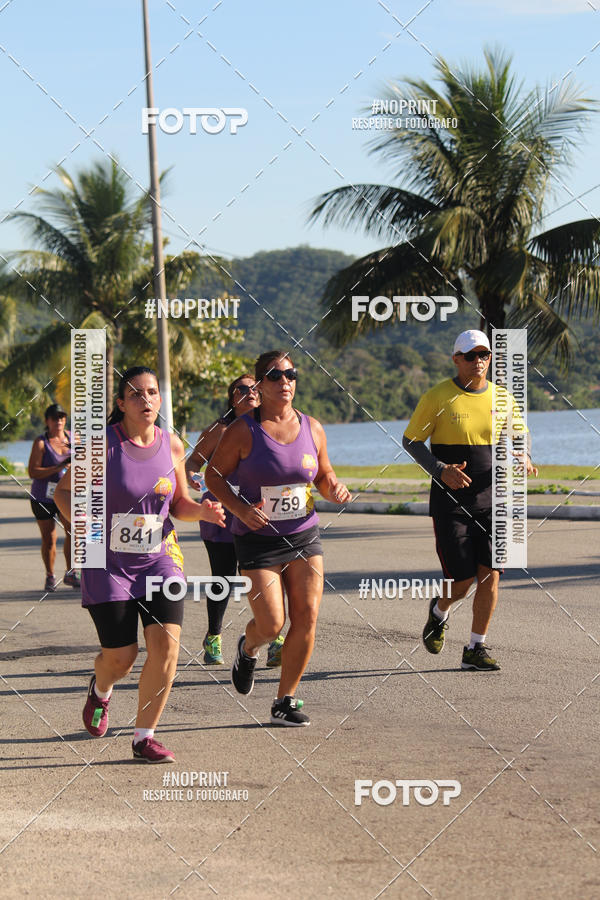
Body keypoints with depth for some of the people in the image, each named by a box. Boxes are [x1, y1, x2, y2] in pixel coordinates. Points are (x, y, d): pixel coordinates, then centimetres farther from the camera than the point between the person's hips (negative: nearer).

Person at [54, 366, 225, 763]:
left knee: (166, 643, -13)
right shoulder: (102, 444, -11)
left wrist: (203, 510, -8)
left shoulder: (171, 446, 1)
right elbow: (64, 490, -3)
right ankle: (101, 690, 36)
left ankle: (144, 737, 0)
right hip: (108, 562, -3)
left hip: (160, 557, 3)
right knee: (120, 658, -3)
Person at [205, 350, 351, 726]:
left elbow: (324, 475, 16)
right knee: (271, 624, -9)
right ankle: (248, 648, 29)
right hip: (258, 540, -4)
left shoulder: (312, 428, 4)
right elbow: (214, 474, -2)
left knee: (307, 618, -5)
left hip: (304, 535, 4)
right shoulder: (243, 431, -9)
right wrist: (240, 508, -18)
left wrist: (334, 489, -7)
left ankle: (287, 699, 10)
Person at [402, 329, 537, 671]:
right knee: (462, 582, -5)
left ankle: (476, 649, 6)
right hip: (450, 502, -3)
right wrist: (440, 470, -18)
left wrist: (523, 459, -3)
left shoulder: (500, 398, 5)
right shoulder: (438, 397, -6)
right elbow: (411, 440, -2)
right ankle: (439, 612, 30)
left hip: (491, 502, 3)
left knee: (490, 575, -6)